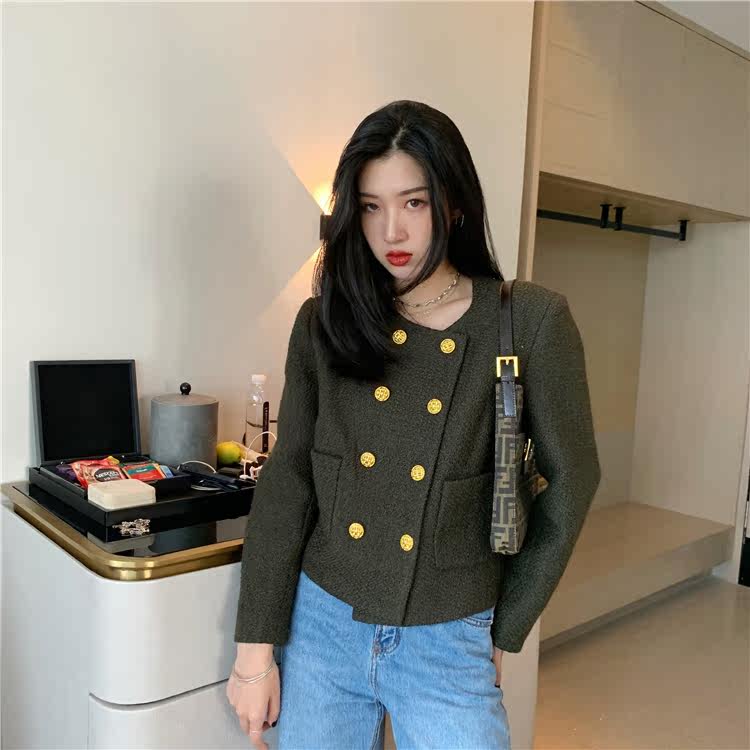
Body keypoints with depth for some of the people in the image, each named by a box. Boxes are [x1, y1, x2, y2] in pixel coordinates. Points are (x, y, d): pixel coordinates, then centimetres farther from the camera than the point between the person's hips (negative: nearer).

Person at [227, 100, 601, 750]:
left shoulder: (530, 322, -10)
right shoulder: (325, 323, -2)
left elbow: (568, 483, -3)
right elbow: (287, 482, -1)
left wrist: (505, 632, 2)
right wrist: (257, 646, -1)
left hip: (446, 645, -2)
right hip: (319, 626, 3)